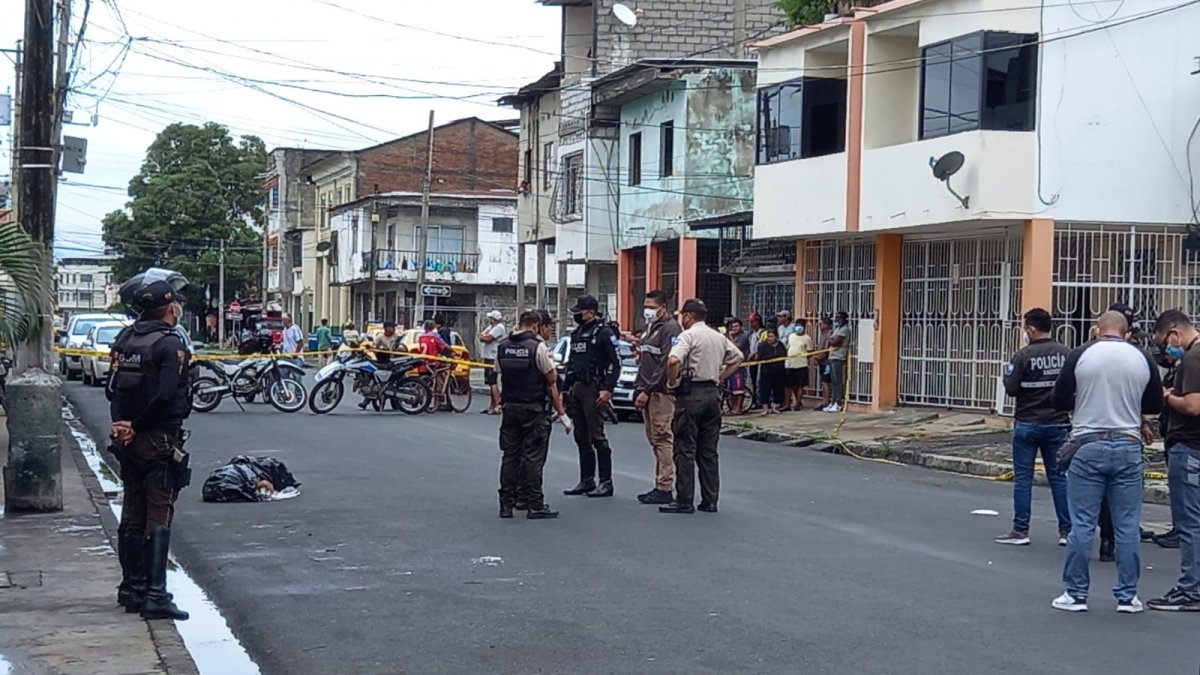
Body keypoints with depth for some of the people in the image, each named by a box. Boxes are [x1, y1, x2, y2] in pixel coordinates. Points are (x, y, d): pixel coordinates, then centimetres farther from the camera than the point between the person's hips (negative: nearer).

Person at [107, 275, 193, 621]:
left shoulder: (125, 339, 9)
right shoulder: (170, 343, -14)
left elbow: (113, 389, 5)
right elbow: (167, 395, -23)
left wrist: (122, 424, -4)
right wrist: (137, 426, -12)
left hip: (128, 440, 7)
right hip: (159, 440, -7)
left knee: (132, 515, 14)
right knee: (158, 518, -6)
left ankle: (132, 589, 22)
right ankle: (155, 595, -9)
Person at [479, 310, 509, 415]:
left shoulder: (499, 328, -12)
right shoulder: (491, 327, 19)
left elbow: (487, 338, -20)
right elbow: (481, 337, 13)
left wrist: (483, 335, 0)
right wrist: (485, 335, -7)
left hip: (493, 359, -10)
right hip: (489, 358, 10)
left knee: (493, 382, -13)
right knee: (491, 383, 12)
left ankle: (497, 406, -16)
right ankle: (491, 406, 17)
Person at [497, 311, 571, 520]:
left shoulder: (502, 346, 5)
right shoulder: (538, 347, -11)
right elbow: (552, 381, -8)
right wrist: (562, 414, -5)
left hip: (510, 407, 5)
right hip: (533, 409, -5)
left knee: (509, 455, 10)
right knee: (533, 457, -2)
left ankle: (506, 504, 11)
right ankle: (535, 504, -1)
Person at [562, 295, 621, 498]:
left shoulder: (603, 333, -8)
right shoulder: (576, 334, 18)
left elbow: (615, 363, -12)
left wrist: (607, 389, -18)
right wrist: (567, 388, 19)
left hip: (593, 390, -8)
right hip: (576, 389, 9)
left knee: (597, 436, -9)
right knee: (581, 438, 10)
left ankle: (606, 482, -5)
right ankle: (586, 481, 17)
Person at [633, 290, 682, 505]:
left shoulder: (670, 328, -11)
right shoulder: (651, 328, 21)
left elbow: (666, 364, -18)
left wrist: (647, 390, -18)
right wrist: (639, 388, 16)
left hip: (661, 393, -10)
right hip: (648, 393, 10)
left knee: (663, 439, -9)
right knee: (654, 439, 11)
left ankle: (665, 488, -7)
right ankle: (660, 485, 15)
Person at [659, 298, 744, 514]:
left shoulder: (688, 335, -10)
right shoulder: (719, 337, 13)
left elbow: (673, 360, -26)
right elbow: (737, 358, 26)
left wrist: (673, 382, -10)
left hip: (691, 393, -7)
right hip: (713, 393, 7)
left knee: (685, 449, -3)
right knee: (709, 451, 11)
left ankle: (684, 501, -4)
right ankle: (710, 500, 12)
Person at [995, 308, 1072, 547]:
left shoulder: (1023, 355, -13)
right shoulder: (1066, 353, -2)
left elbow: (1011, 389, -13)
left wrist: (1008, 373, 5)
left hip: (1027, 424, -3)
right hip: (1057, 424, 3)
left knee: (1023, 478, 4)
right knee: (1059, 477, 10)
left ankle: (1020, 530, 5)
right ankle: (1067, 530, 10)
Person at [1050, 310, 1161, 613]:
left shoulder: (1081, 355, -5)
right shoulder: (1143, 359, 2)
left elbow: (1060, 401, 0)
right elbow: (1155, 405, 11)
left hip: (1088, 446, -2)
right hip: (1128, 448, 2)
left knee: (1082, 525, 3)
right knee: (1127, 526, 7)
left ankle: (1076, 594, 7)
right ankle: (1127, 596, 12)